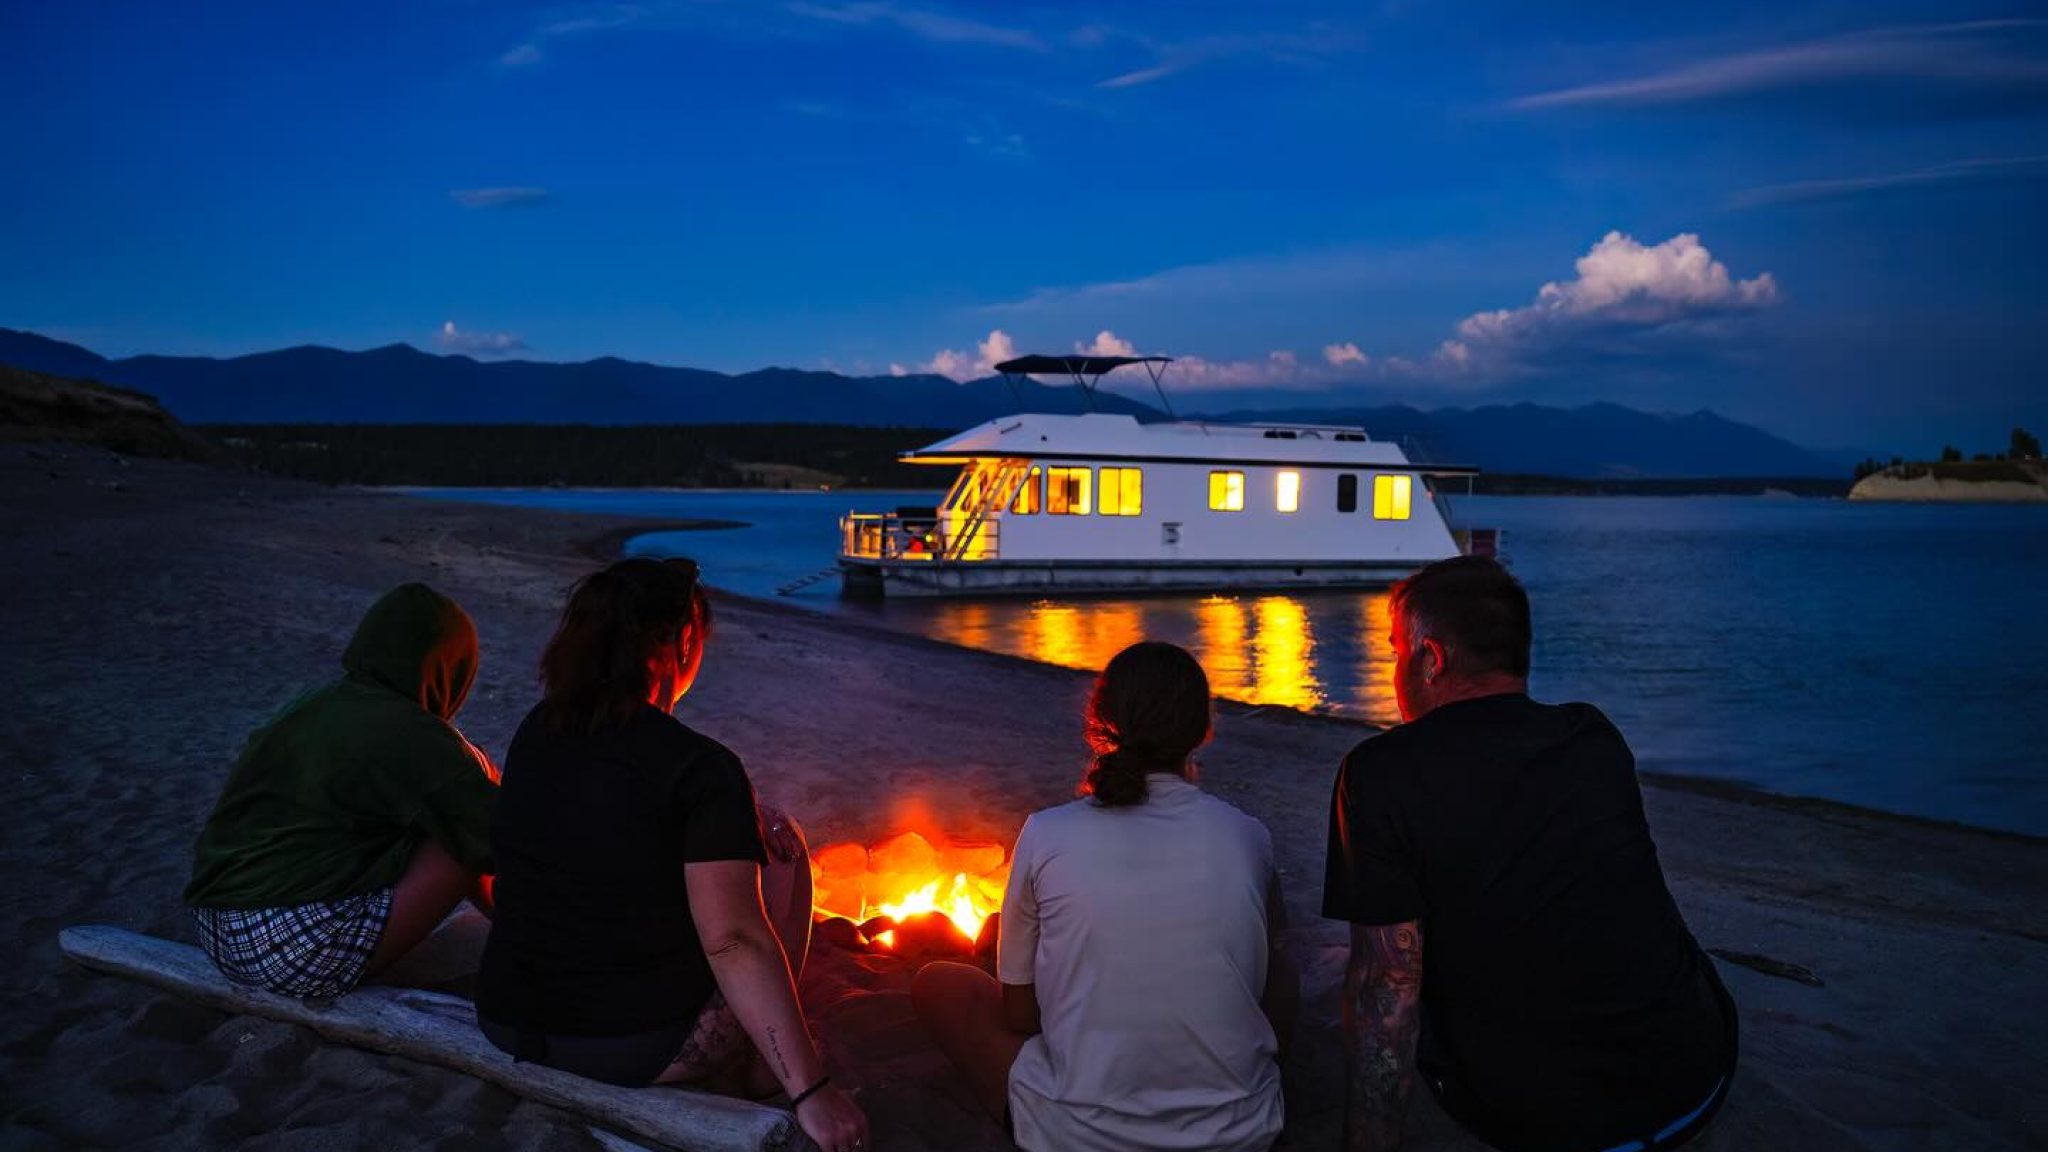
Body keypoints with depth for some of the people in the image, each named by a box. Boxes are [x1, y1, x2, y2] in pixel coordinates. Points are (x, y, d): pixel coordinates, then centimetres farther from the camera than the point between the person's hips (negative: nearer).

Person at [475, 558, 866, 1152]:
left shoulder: (535, 731, 1)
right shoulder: (701, 769, -20)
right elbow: (735, 941, -25)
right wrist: (810, 1090, -22)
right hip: (643, 1049, -7)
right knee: (779, 838, 10)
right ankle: (754, 1062, 14)